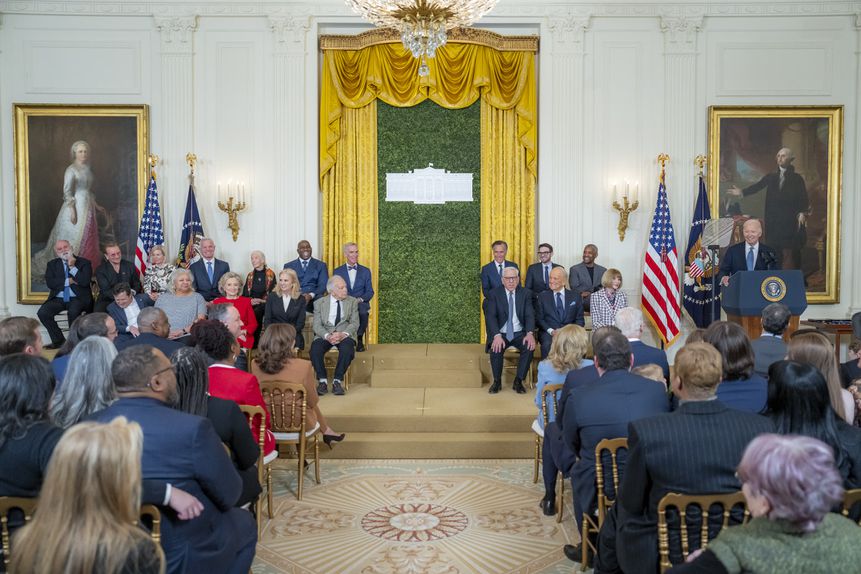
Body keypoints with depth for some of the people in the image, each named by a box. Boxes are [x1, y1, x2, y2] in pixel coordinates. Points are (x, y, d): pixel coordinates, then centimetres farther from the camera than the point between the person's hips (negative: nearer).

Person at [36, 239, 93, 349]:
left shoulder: (84, 262, 3)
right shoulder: (52, 264, 14)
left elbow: (85, 282, -11)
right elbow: (50, 283, -2)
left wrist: (72, 267, -9)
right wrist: (69, 281, -10)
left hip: (77, 298, -4)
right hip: (58, 299, 4)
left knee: (73, 311, -35)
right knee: (42, 313, -21)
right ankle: (58, 341, -4)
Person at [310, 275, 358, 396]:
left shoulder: (352, 302, 11)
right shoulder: (320, 303, 9)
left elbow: (354, 323, 2)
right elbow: (317, 325, 1)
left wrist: (343, 334, -18)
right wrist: (327, 336, -20)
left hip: (344, 334, 0)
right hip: (324, 335, 0)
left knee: (348, 349, -34)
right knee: (315, 348, -31)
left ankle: (337, 381, -21)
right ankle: (322, 381, -17)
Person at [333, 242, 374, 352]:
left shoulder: (365, 271, 14)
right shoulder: (338, 272, 13)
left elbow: (370, 292, 9)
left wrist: (361, 299, -12)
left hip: (361, 303, 0)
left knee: (363, 312, -36)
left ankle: (360, 339, -14)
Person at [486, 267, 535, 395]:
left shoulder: (525, 293, 4)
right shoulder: (494, 294, -1)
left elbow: (530, 315, -4)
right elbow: (490, 316, -11)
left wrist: (530, 333, -24)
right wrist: (497, 336, -29)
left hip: (520, 333, 1)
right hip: (500, 333, -1)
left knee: (530, 347, -27)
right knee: (496, 349, -31)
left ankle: (518, 381, -10)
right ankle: (497, 381, -7)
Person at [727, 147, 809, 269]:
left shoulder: (797, 179, 5)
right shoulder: (771, 177, 12)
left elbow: (804, 199, 1)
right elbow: (757, 186, -1)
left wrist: (802, 213, -15)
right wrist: (742, 192, -18)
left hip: (790, 222, -3)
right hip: (773, 221, 3)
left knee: (789, 253, -7)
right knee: (775, 252, 4)